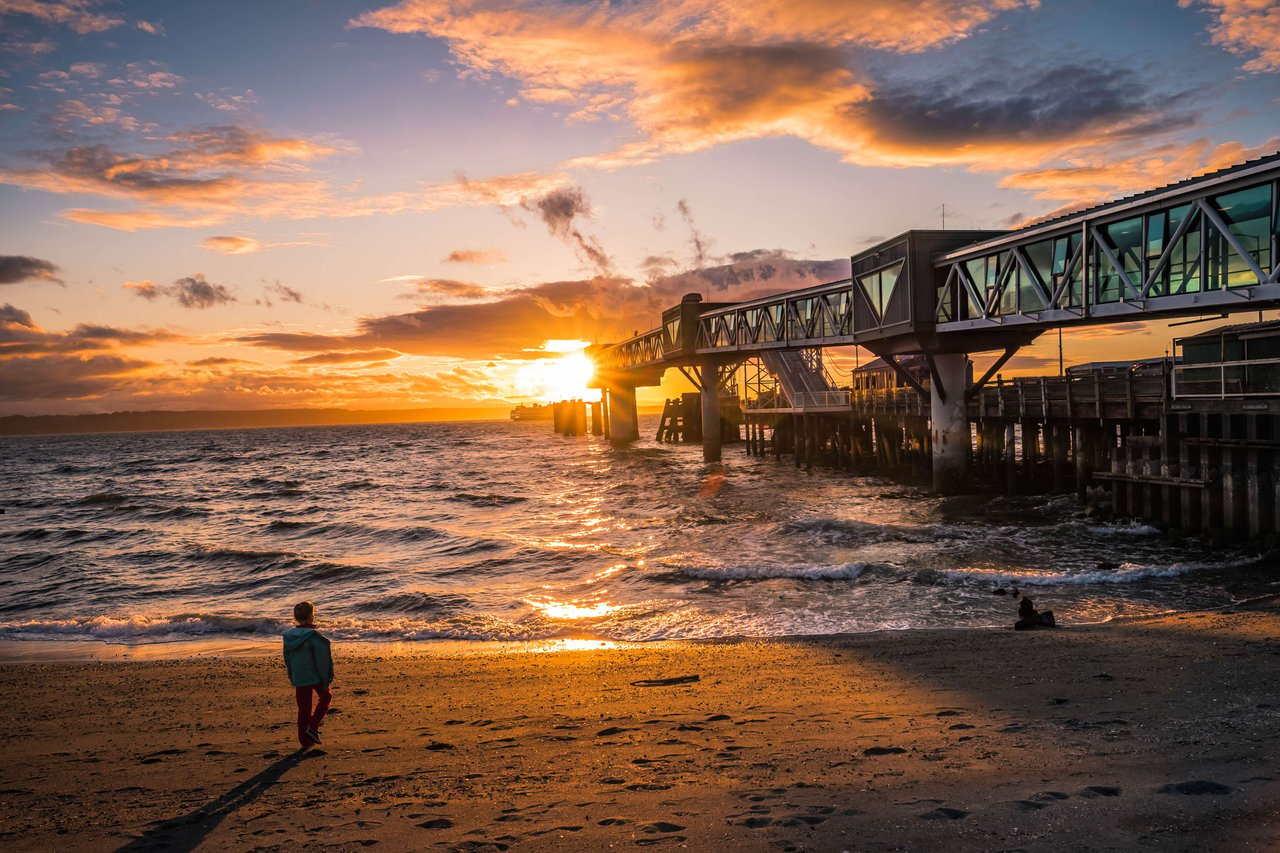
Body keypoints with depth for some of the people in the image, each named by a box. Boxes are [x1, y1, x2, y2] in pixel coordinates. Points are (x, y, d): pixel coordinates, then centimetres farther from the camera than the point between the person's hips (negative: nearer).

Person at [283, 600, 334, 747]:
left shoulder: (288, 636, 2)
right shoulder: (314, 636, -18)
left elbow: (287, 660, 10)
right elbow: (322, 659, -17)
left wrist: (292, 678, 20)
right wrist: (326, 680, -9)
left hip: (298, 679, 5)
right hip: (315, 676, -5)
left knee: (303, 708, 14)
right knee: (325, 696, 19)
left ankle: (304, 740, 18)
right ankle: (312, 727, 5)